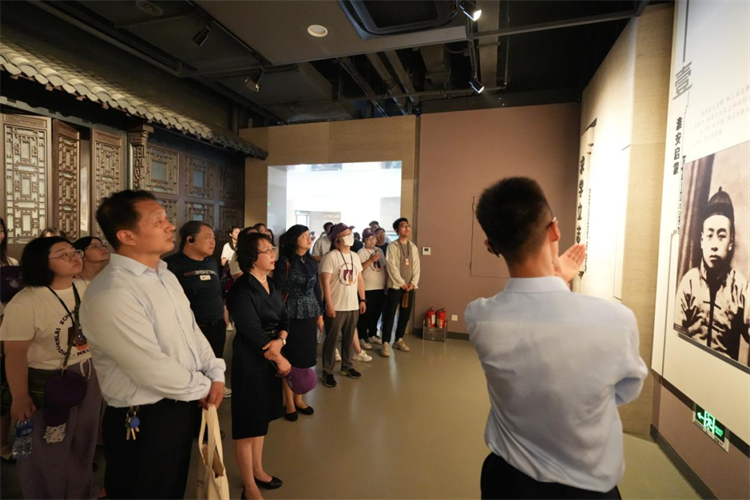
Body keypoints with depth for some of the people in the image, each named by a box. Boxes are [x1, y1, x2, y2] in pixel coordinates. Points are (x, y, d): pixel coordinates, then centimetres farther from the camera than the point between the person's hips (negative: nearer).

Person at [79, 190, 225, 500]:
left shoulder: (165, 275, 3)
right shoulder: (111, 294, -27)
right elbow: (154, 370, -28)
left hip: (181, 405, 8)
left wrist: (216, 374, -3)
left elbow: (191, 330, 9)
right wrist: (203, 387, -12)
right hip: (145, 421, -8)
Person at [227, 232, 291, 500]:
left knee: (262, 417, 21)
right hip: (250, 361, -8)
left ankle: (258, 471, 40)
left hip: (270, 358, 8)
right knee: (248, 422, 7)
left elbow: (284, 317, 4)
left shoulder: (271, 284, 6)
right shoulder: (241, 290, -19)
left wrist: (280, 341, -16)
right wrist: (279, 358, -12)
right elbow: (253, 333, -20)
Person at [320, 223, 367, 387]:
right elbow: (325, 281, -15)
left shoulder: (355, 256, 10)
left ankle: (347, 366, 33)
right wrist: (329, 305, -18)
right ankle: (327, 372, 17)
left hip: (353, 306, 6)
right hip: (336, 307, -6)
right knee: (331, 340, 5)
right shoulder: (331, 256, -11)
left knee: (349, 338, 17)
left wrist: (362, 299, 11)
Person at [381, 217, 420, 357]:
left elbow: (416, 267, 8)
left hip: (409, 287, 5)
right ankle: (386, 344, 3)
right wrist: (402, 283, -12)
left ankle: (399, 340, 25)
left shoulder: (414, 247, 11)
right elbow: (392, 267, -11)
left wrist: (413, 283, -4)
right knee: (390, 315, -4)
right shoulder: (392, 246, -5)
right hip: (395, 286, -5)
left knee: (405, 315, 10)